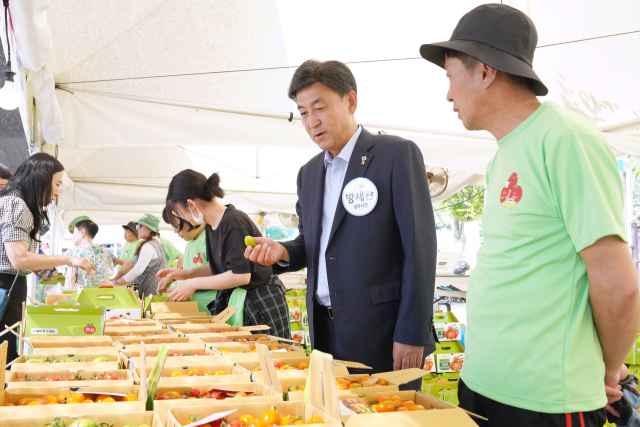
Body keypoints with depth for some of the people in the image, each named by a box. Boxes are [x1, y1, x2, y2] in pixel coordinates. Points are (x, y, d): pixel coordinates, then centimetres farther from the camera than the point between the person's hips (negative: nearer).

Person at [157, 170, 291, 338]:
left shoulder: (233, 222, -22)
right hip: (232, 300, 9)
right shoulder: (211, 225, 7)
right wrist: (187, 273, 7)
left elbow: (241, 275, -25)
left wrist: (194, 283, -18)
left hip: (261, 304, -9)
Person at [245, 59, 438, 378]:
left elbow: (420, 247, -12)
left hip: (382, 335, -6)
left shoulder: (397, 154, -7)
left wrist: (412, 335, -16)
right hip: (325, 333, 6)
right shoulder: (308, 173, 14)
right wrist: (283, 253, -2)